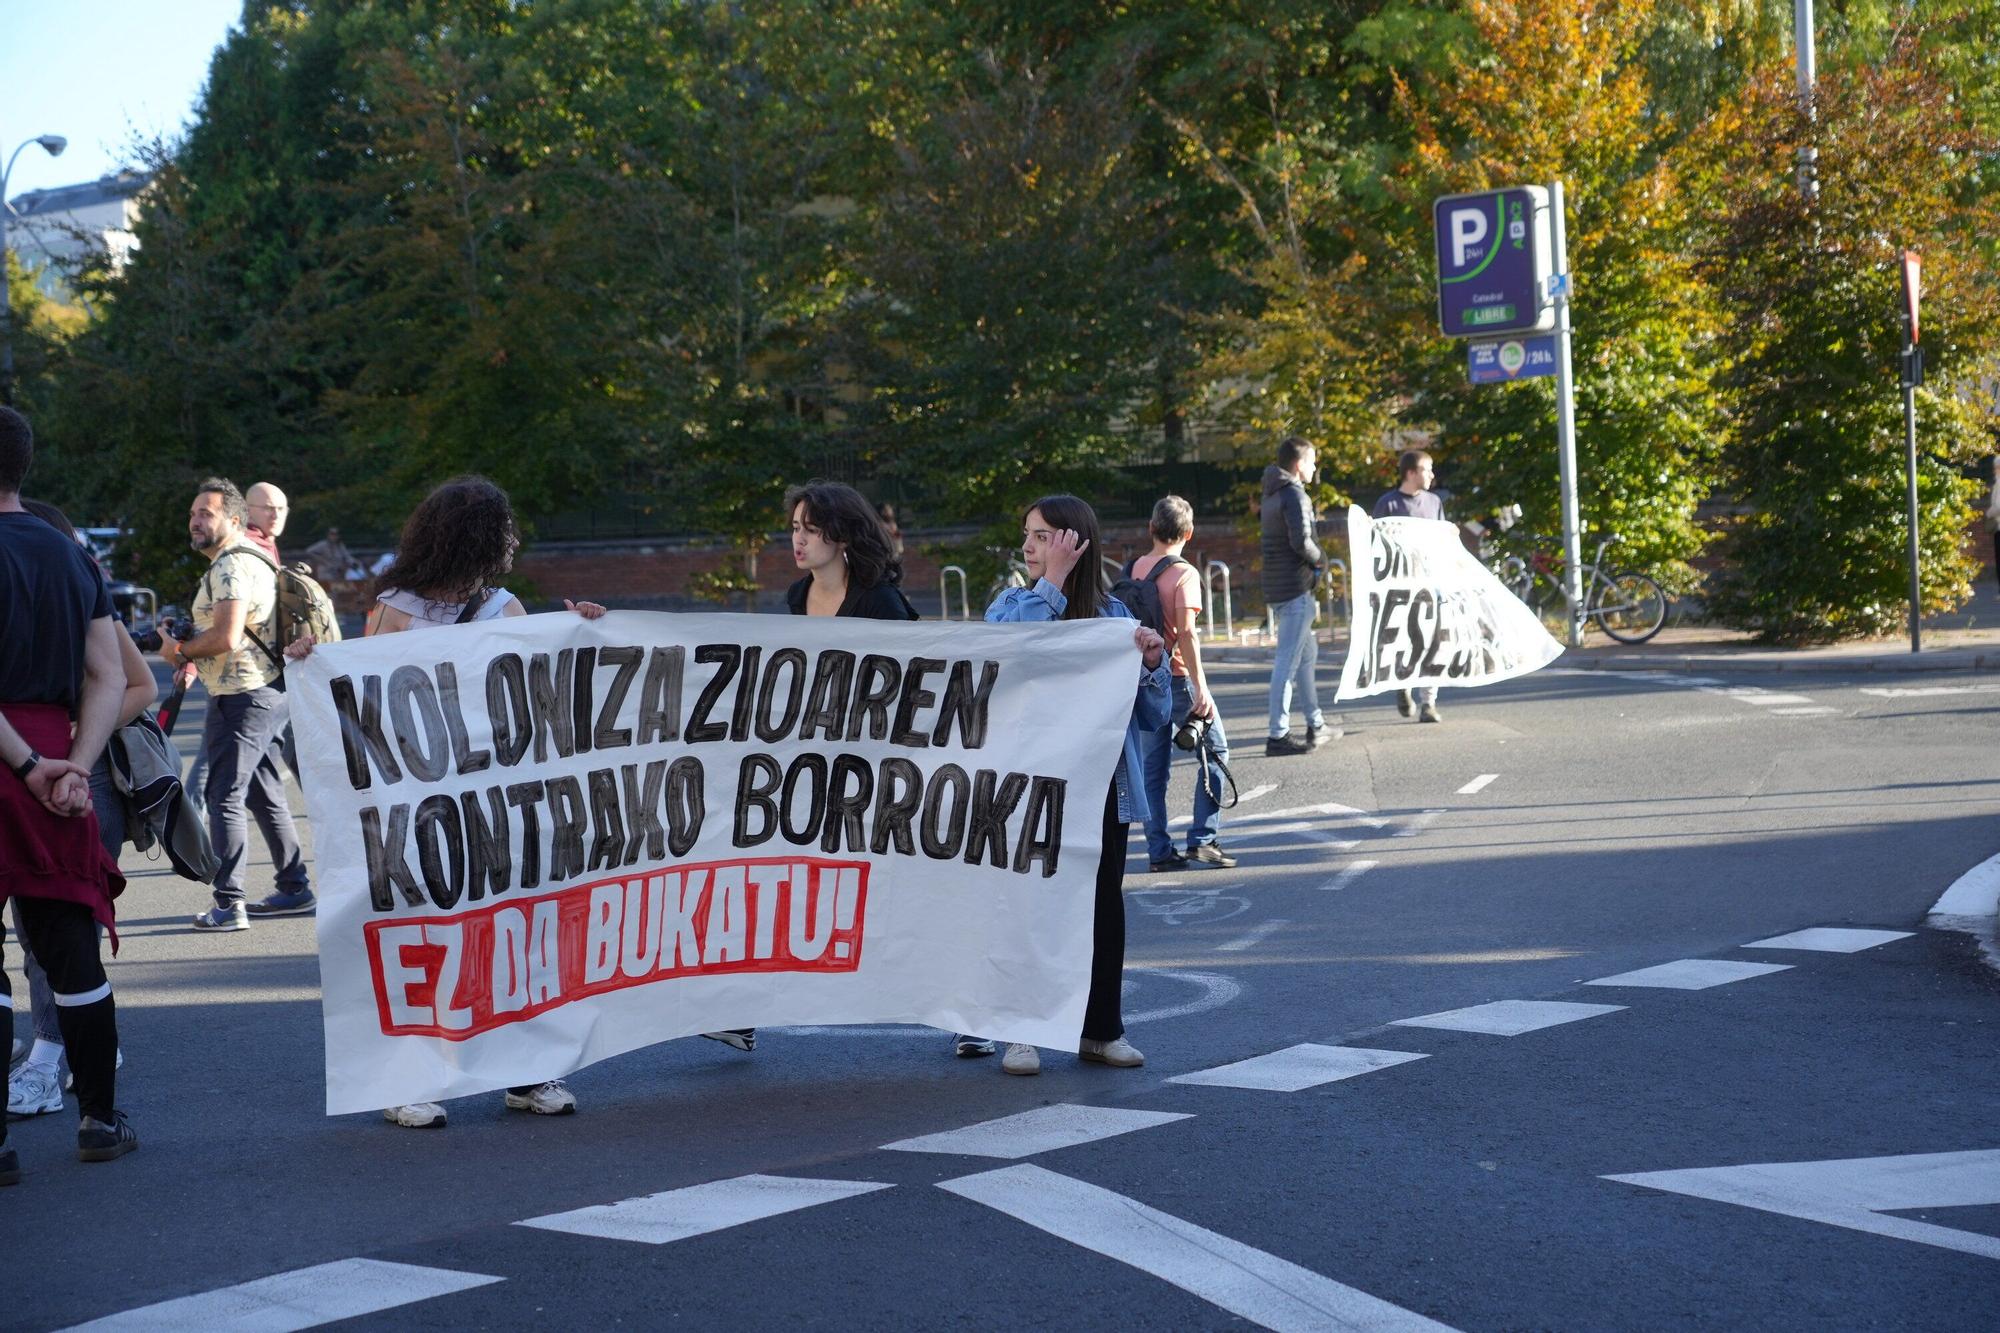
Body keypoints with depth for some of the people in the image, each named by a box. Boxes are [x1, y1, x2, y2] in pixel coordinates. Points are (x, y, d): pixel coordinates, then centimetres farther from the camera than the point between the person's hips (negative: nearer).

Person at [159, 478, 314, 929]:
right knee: (265, 794, 16)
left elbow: (226, 637, -26)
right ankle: (295, 888, 21)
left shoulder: (230, 567, -16)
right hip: (272, 692, 11)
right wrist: (194, 656, 17)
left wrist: (180, 651, -10)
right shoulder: (251, 558, 18)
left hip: (242, 699, -10)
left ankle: (229, 905, -10)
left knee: (225, 797, -9)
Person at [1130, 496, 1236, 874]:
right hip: (1177, 676, -6)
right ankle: (1203, 840, 0)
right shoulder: (1183, 574, -13)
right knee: (1214, 753, 6)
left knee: (1152, 765, 9)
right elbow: (1187, 633, -21)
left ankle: (1159, 850, 10)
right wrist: (1200, 688, -22)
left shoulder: (1135, 569, 6)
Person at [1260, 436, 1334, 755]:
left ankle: (1316, 725, 28)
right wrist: (1321, 559, -4)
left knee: (1307, 652, 20)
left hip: (1275, 586, 10)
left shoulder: (1272, 494, 15)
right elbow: (1301, 541, -23)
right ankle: (1278, 735, -9)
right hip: (1295, 588, -10)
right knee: (1288, 660, -8)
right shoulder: (1294, 495, -14)